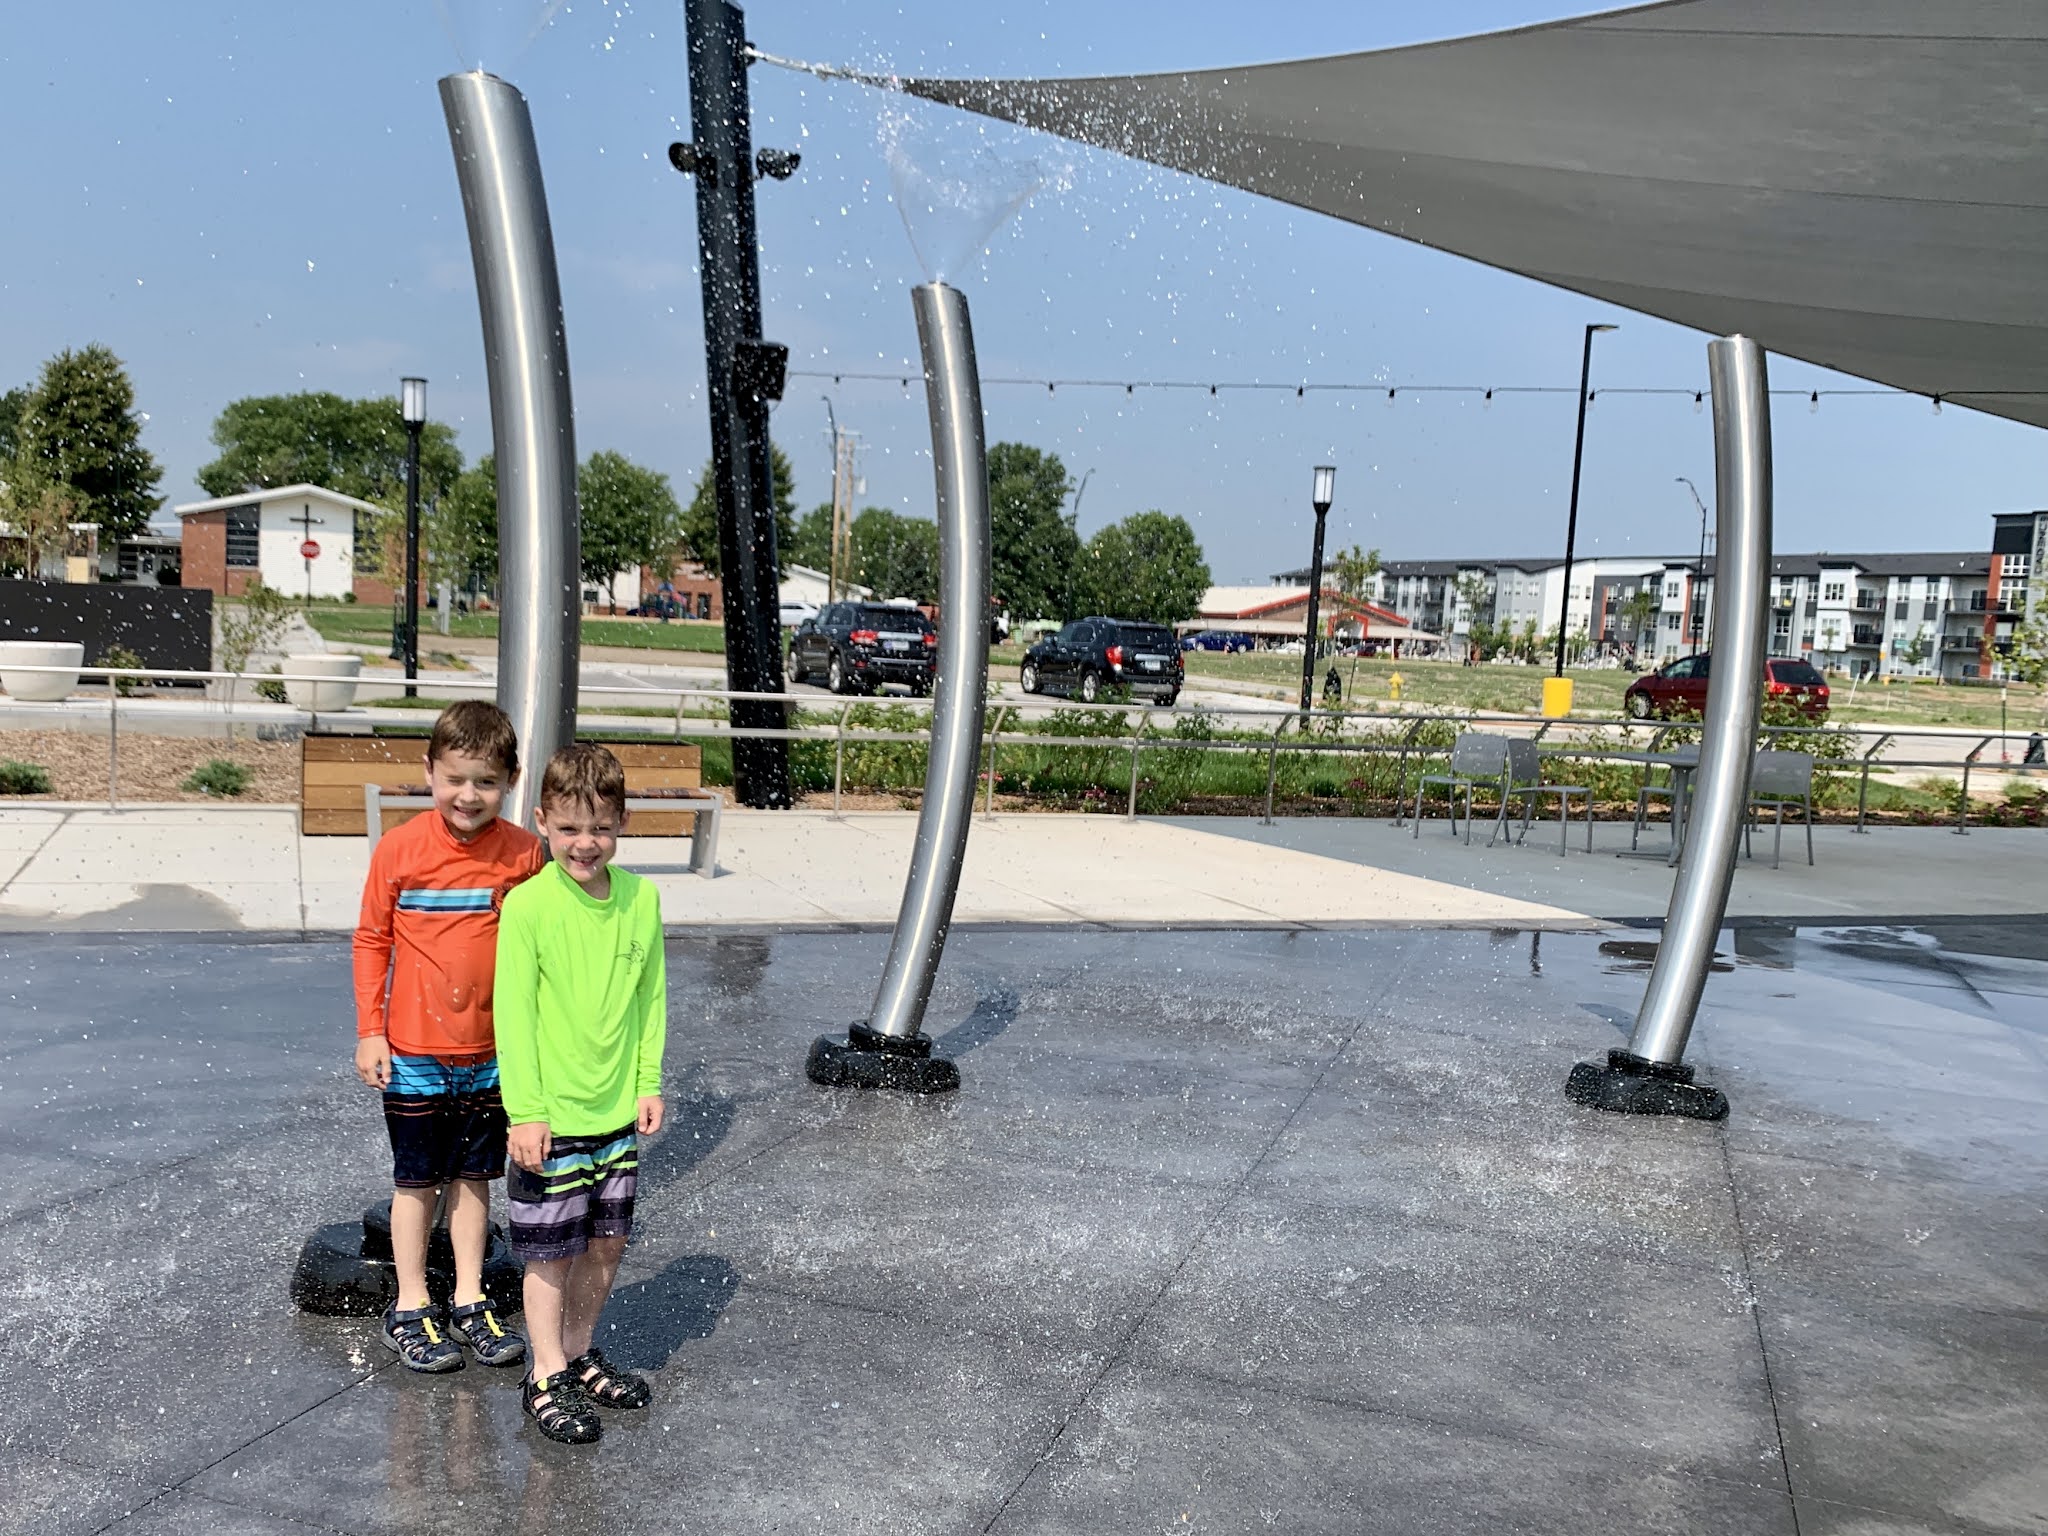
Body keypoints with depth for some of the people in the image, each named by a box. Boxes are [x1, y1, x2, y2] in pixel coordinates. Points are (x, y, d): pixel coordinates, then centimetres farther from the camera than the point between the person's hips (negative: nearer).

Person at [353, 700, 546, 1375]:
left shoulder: (524, 852, -5)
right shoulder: (400, 849, -9)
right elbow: (371, 941, -1)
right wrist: (370, 1031, -3)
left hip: (493, 1052, 2)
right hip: (414, 1052, -2)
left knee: (474, 1176, 15)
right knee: (417, 1181, 11)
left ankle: (470, 1302, 28)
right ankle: (410, 1308, 25)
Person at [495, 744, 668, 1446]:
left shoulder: (641, 898, -1)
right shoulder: (527, 904, -15)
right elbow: (514, 1013, -13)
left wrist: (649, 1083, 7)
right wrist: (525, 1111, -13)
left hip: (619, 1112, 5)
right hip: (552, 1117, -5)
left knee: (608, 1241, 16)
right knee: (551, 1251, 7)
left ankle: (580, 1352, 36)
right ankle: (548, 1378, 23)